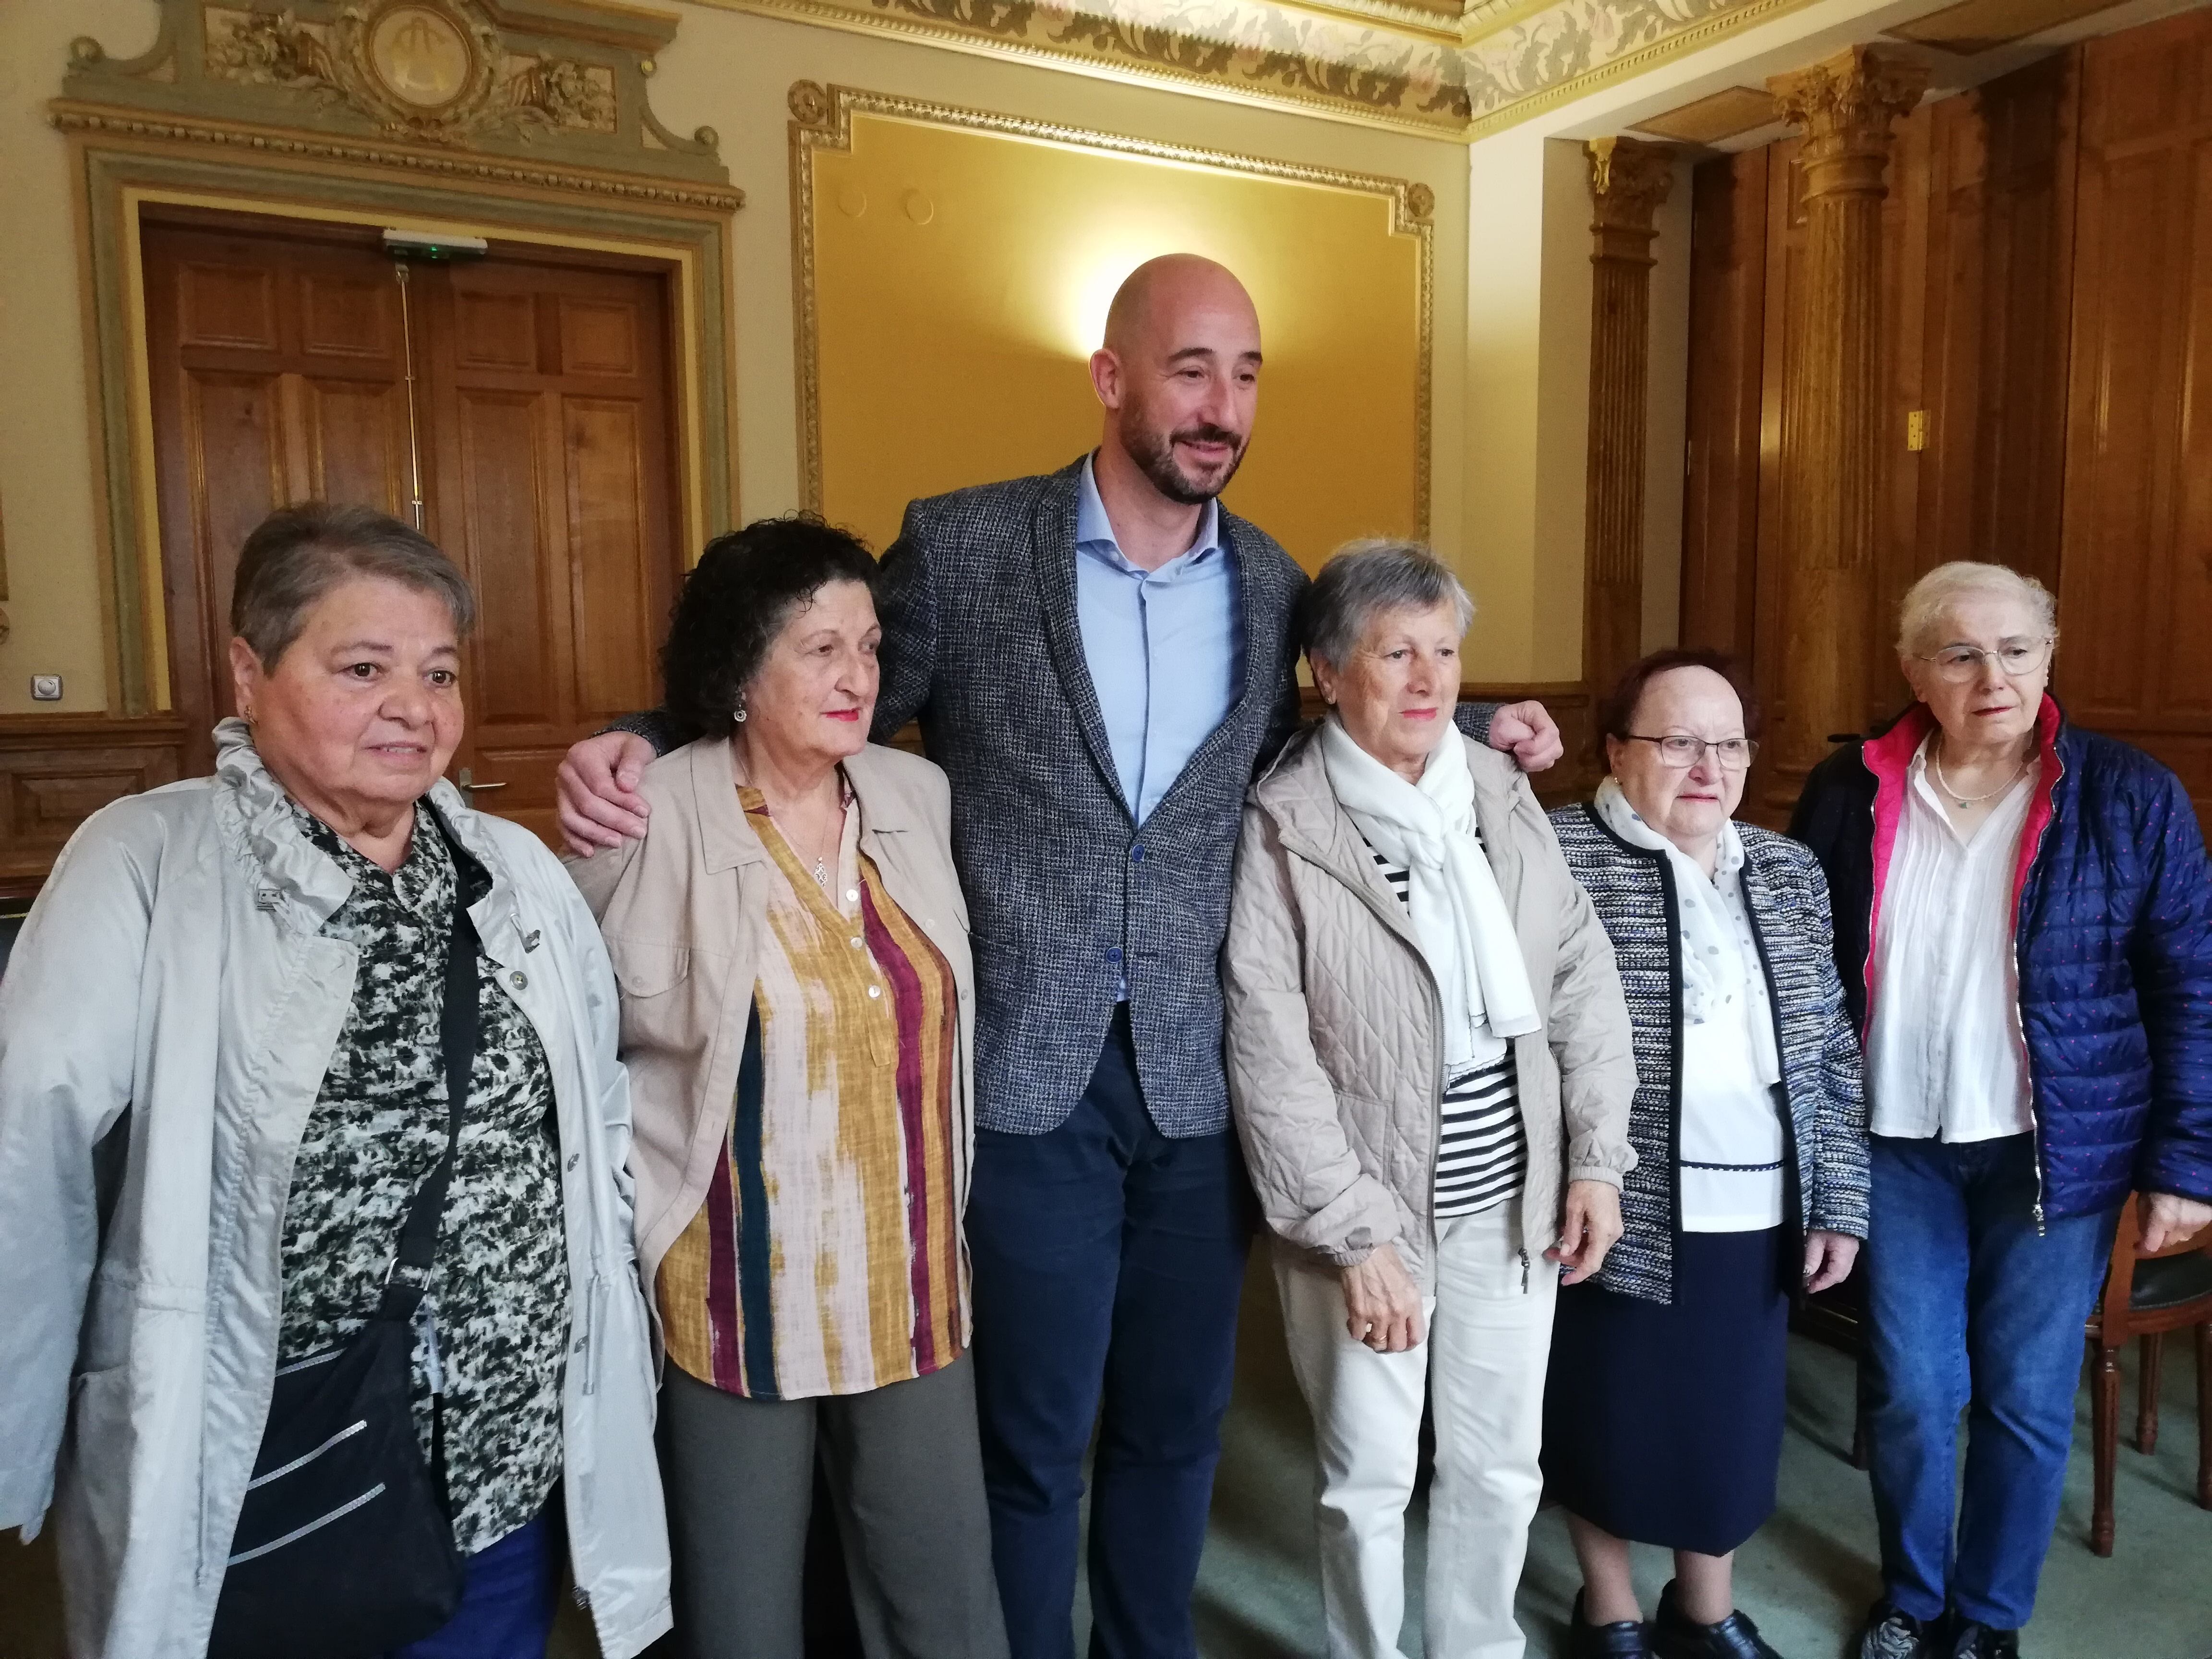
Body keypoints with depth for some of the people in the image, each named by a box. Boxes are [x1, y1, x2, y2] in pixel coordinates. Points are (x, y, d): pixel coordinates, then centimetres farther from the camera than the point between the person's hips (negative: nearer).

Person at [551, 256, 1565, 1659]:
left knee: (1177, 1423, 20)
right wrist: (647, 747, -14)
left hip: (1200, 1079, 4)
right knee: (1032, 1437, 13)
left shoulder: (1276, 586, 4)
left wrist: (1471, 732, 6)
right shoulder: (960, 547, -7)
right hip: (1025, 1074, -3)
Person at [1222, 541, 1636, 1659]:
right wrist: (1355, 1235, -16)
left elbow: (1583, 976, 7)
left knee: (1501, 1467, 18)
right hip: (1369, 1211, -4)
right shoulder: (1280, 826, -13)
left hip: (1512, 1200, 4)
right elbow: (1270, 1057, -15)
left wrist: (1596, 1157, 2)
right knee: (1370, 1479, 12)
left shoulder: (1503, 792, 2)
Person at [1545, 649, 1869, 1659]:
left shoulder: (1789, 871, 7)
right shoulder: (1556, 856, -10)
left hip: (1755, 1213, 5)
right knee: (1609, 1413, 12)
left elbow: (1831, 1053, 10)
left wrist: (1839, 1201, 7)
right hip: (1618, 1209, -4)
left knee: (1732, 1417, 18)